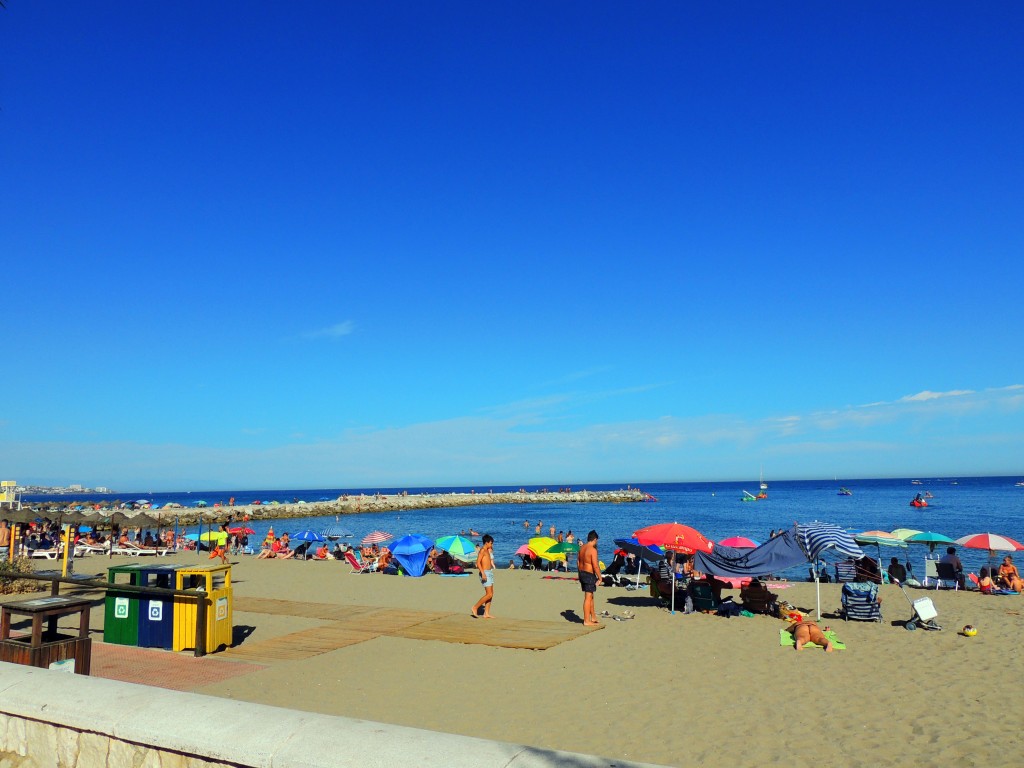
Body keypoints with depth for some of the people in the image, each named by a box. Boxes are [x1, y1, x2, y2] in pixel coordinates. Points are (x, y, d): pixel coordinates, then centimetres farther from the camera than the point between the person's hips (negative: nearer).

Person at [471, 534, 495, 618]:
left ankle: (486, 613, 11)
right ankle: (475, 607, -2)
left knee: (491, 594, 8)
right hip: (485, 573, -10)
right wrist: (483, 573, -27)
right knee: (489, 594, -11)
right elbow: (478, 562, -22)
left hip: (489, 573, 10)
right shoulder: (482, 550, -12)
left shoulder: (487, 550, 16)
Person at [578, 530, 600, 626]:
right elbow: (595, 566, -22)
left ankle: (593, 617, 30)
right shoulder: (593, 550, -18)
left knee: (590, 596, 20)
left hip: (582, 573, 9)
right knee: (588, 598, -2)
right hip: (589, 575, -9)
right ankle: (587, 621, 3)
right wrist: (600, 577, -13)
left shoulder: (582, 548, 8)